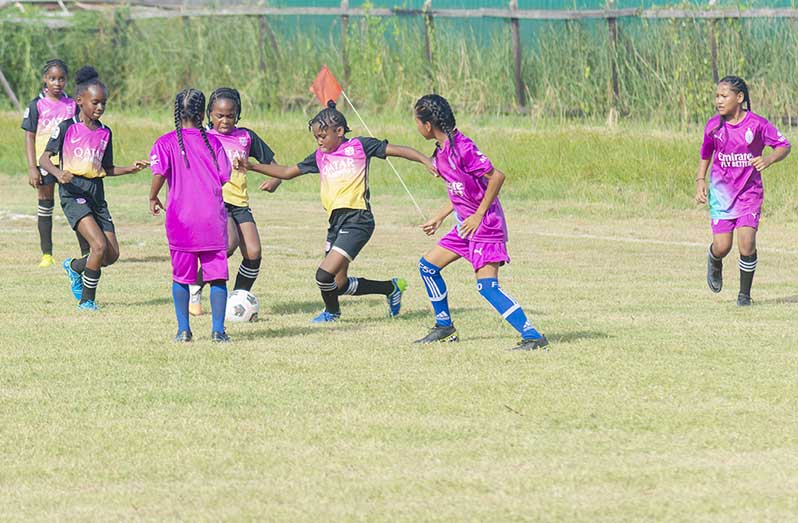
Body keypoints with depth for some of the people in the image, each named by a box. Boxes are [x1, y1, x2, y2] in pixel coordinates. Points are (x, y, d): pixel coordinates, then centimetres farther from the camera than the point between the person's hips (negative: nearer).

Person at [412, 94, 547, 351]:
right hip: (466, 224, 10)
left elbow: (497, 177, -22)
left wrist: (478, 216, -19)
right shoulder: (441, 150, 9)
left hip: (486, 224, -10)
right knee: (428, 265, 14)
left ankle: (532, 337, -18)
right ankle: (444, 326, 27)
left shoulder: (461, 148, -21)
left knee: (487, 286, -17)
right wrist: (439, 218, 23)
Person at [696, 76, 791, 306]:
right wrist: (700, 180, 1)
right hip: (721, 192, 2)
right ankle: (714, 262, 33)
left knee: (747, 243, -13)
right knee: (722, 246, -6)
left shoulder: (757, 124, -11)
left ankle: (745, 293, 6)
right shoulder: (714, 125, -3)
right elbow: (705, 154, 13)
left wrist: (769, 160, -25)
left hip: (749, 192, -2)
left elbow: (784, 145, -5)